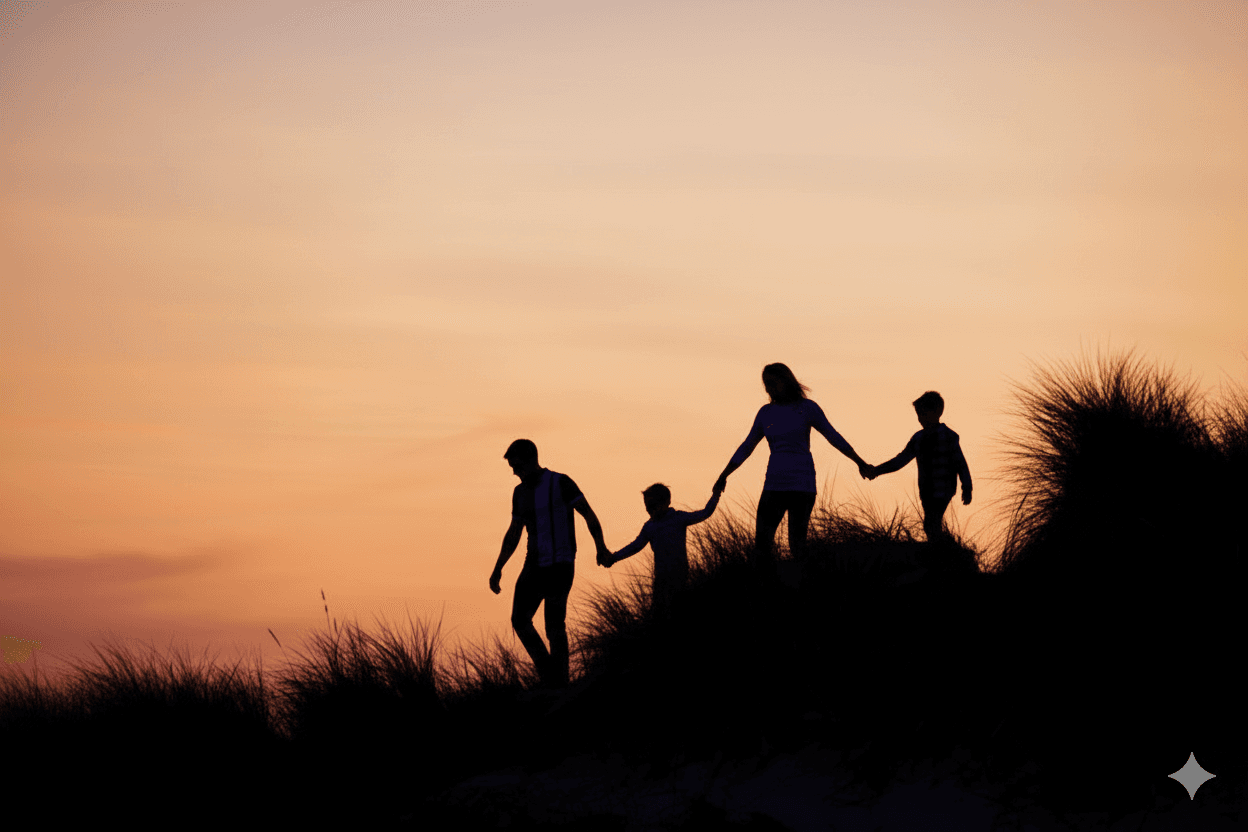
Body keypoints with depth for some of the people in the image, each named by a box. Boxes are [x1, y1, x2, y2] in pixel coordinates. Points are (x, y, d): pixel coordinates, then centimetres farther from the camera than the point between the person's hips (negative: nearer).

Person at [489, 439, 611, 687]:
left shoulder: (560, 483, -9)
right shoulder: (520, 492, 11)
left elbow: (589, 515, -8)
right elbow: (513, 533, 18)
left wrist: (601, 548, -18)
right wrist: (497, 569, 14)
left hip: (560, 564, -6)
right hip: (535, 564, 6)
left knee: (555, 625, -8)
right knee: (520, 619, -4)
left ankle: (559, 684, -2)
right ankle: (546, 669, 11)